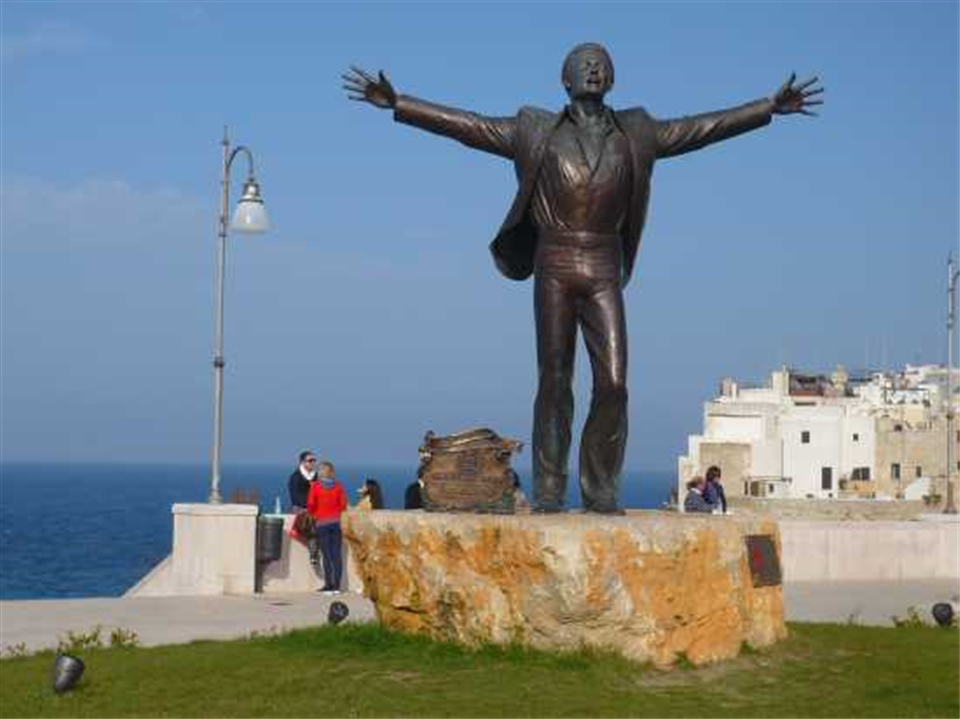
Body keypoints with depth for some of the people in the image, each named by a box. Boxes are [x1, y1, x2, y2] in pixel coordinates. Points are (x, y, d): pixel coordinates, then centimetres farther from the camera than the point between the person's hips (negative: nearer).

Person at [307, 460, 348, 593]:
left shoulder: (315, 486, -5)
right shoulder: (338, 485, 1)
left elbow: (310, 504, -6)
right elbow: (343, 504, 1)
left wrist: (313, 514, 12)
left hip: (322, 523, -2)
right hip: (336, 522, 2)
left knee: (326, 555, 0)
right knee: (337, 554, 3)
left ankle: (329, 585, -3)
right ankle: (336, 585, 3)